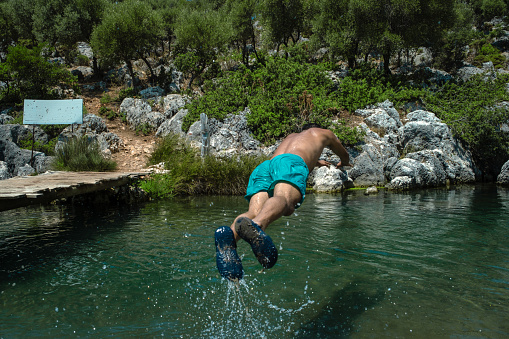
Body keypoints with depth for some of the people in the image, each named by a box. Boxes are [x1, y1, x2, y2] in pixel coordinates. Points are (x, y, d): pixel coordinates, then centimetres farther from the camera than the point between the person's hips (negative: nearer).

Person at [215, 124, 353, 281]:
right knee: (284, 199, -34)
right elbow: (344, 155, 57)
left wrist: (316, 162, 91)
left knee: (255, 211, -22)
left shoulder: (291, 136, 49)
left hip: (263, 166, 4)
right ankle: (256, 225, -70)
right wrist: (343, 163, 82)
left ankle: (230, 234, -57)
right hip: (291, 162, -4)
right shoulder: (323, 133, 39)